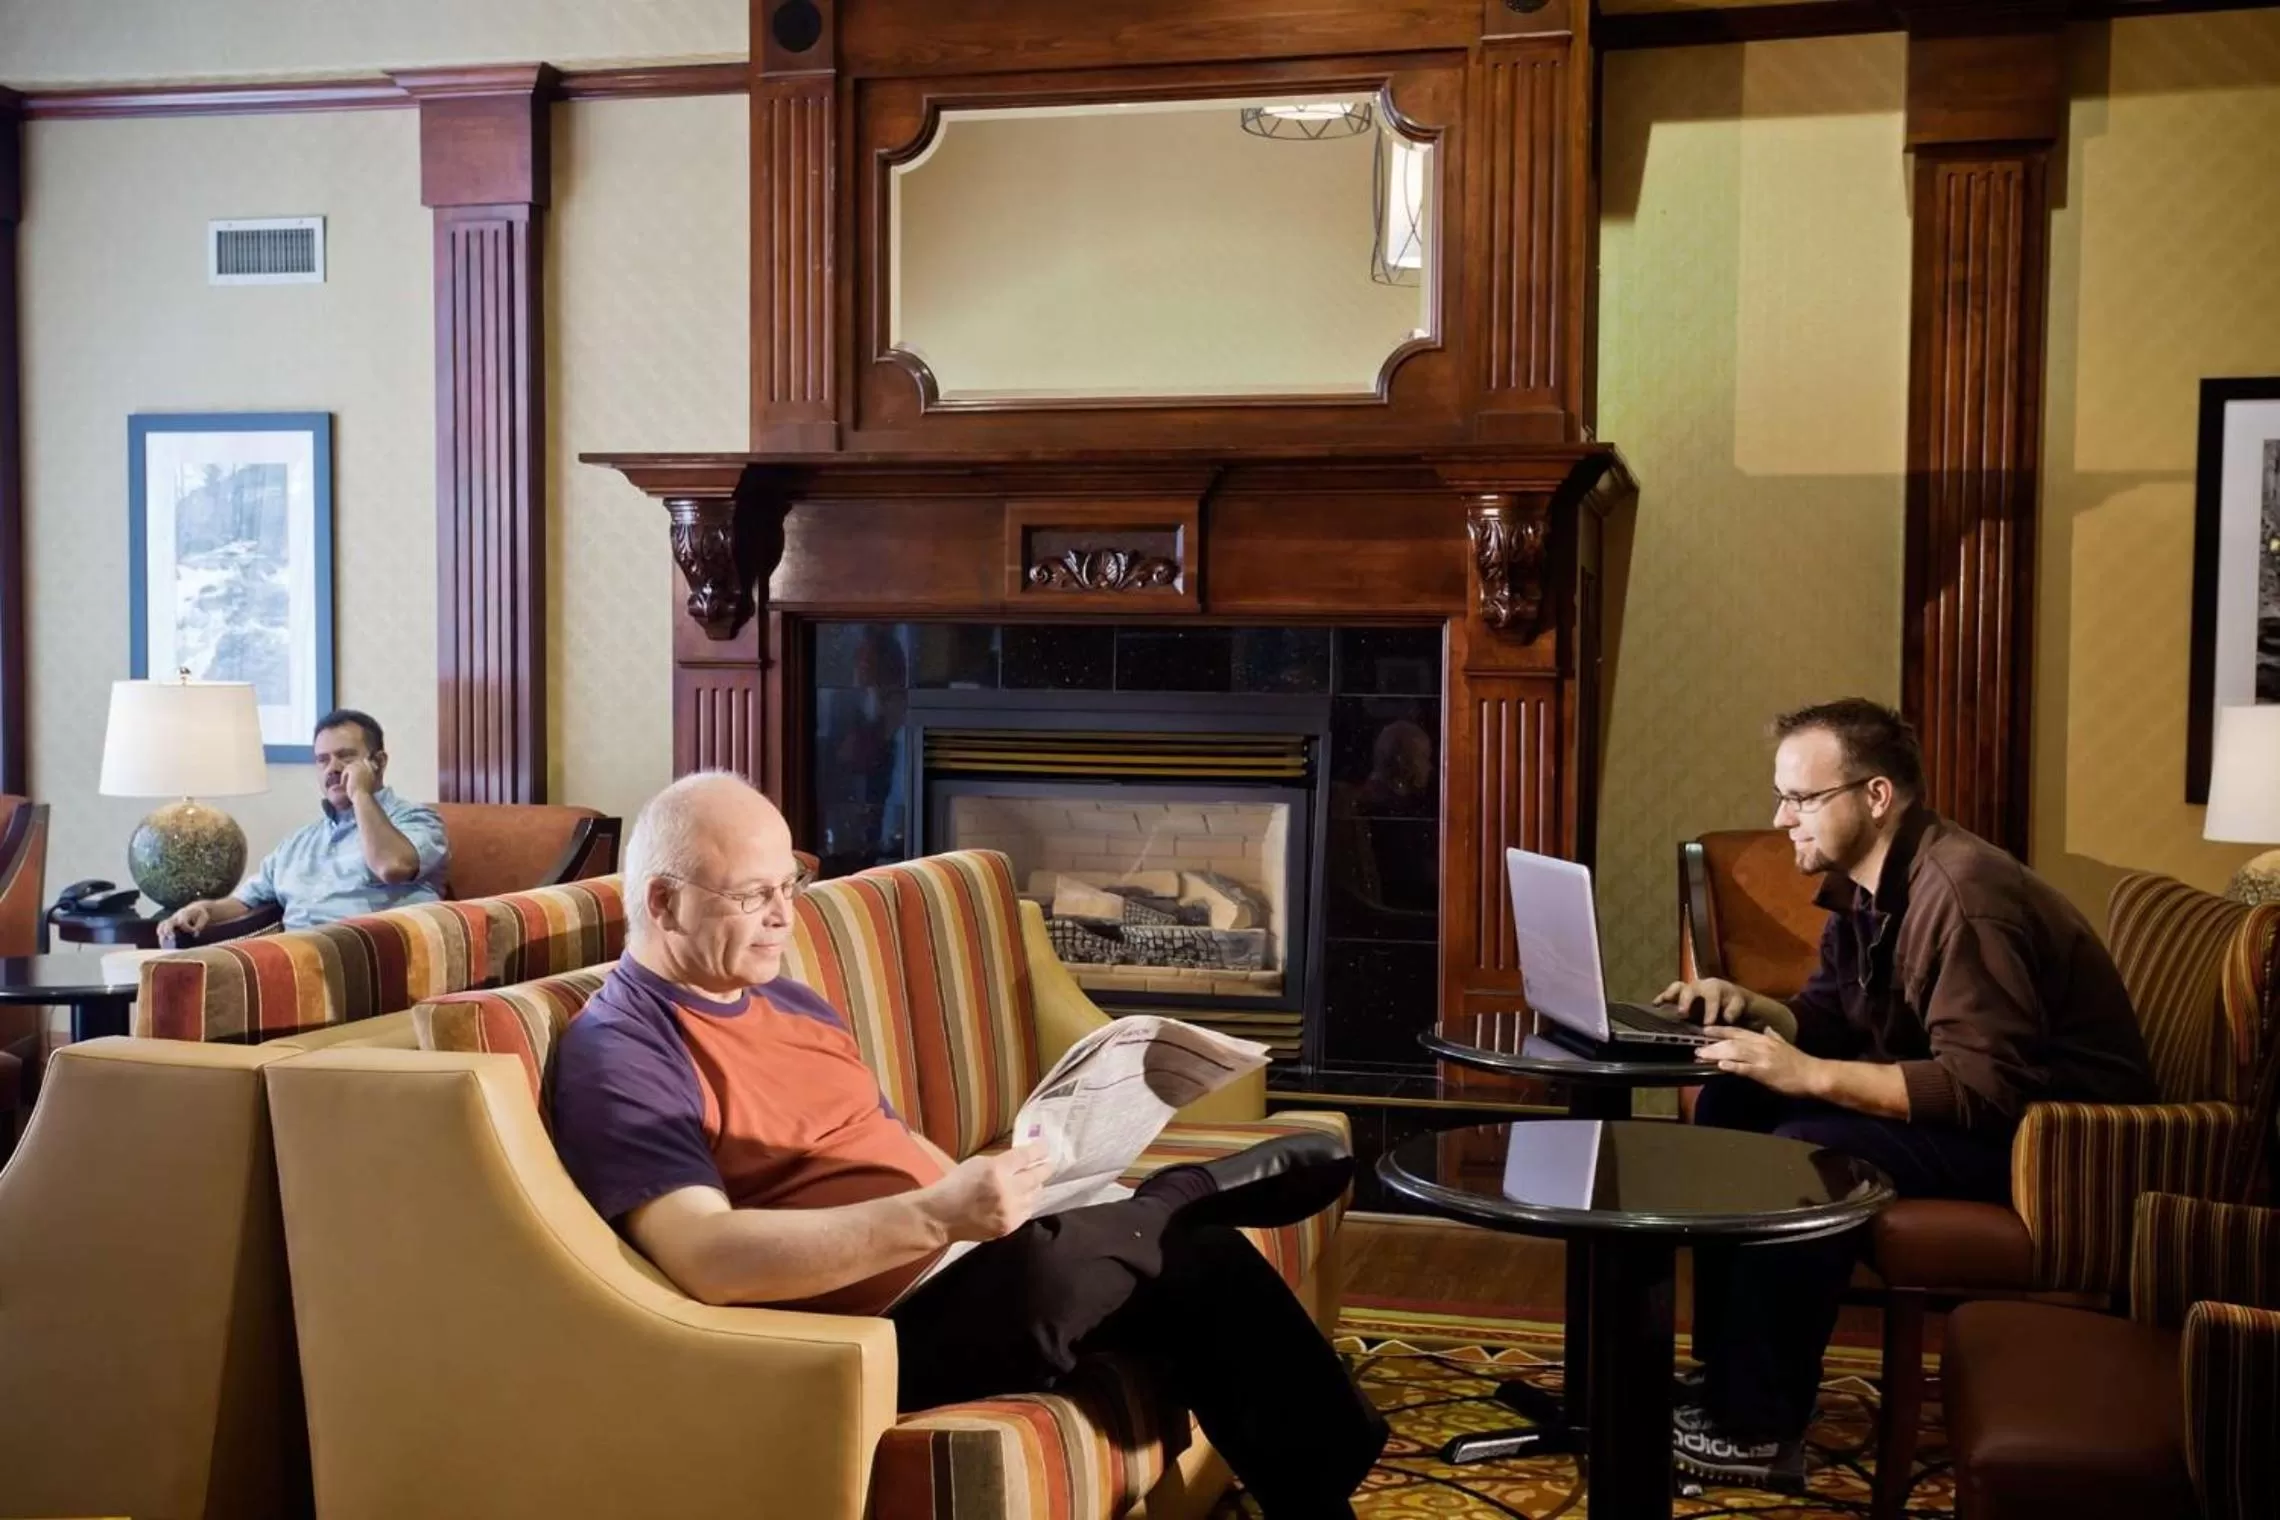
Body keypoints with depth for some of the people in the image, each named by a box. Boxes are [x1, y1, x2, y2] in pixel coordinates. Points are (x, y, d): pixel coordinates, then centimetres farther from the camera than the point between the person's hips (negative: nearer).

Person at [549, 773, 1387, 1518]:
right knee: (1045, 1266, -34)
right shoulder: (619, 1054, -11)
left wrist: (988, 1199, 2)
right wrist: (935, 1218, -32)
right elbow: (705, 1258, -24)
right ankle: (1191, 1188, -3)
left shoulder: (792, 1004, 16)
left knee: (1199, 1254, -10)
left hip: (964, 1273, 8)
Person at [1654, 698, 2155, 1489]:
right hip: (1955, 1097, 10)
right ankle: (1725, 1374, 4)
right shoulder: (1863, 885, 4)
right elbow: (1824, 1021, 13)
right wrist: (1747, 1007, -8)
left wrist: (1811, 1076, -34)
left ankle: (1759, 1428, -16)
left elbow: (1985, 1089, -31)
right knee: (1731, 1103, 0)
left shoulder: (1963, 894, -26)